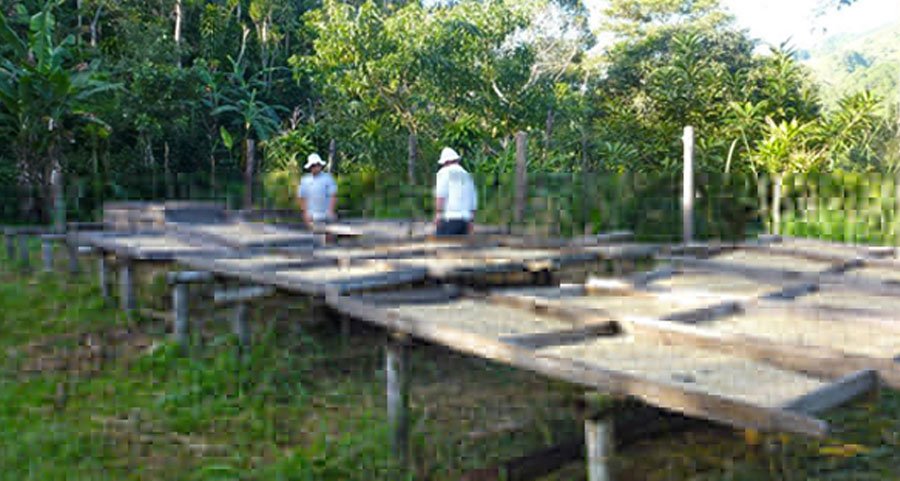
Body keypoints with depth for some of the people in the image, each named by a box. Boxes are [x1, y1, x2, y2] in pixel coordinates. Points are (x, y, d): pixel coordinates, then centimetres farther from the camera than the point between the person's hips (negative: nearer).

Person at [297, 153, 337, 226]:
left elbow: (333, 196, -6)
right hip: (311, 217, 3)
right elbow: (301, 197, 11)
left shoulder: (327, 178, -1)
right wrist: (305, 212, 4)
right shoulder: (304, 180, 9)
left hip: (325, 216, -3)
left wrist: (330, 211, -14)